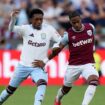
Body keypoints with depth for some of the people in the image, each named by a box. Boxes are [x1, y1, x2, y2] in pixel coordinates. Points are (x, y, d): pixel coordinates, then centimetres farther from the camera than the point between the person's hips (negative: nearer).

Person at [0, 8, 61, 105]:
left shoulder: (49, 29, -5)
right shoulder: (26, 29, -7)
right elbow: (11, 29, -24)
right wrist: (13, 18, -47)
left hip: (38, 67, -1)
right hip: (23, 65, 1)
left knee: (42, 84, -31)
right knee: (11, 89, 15)